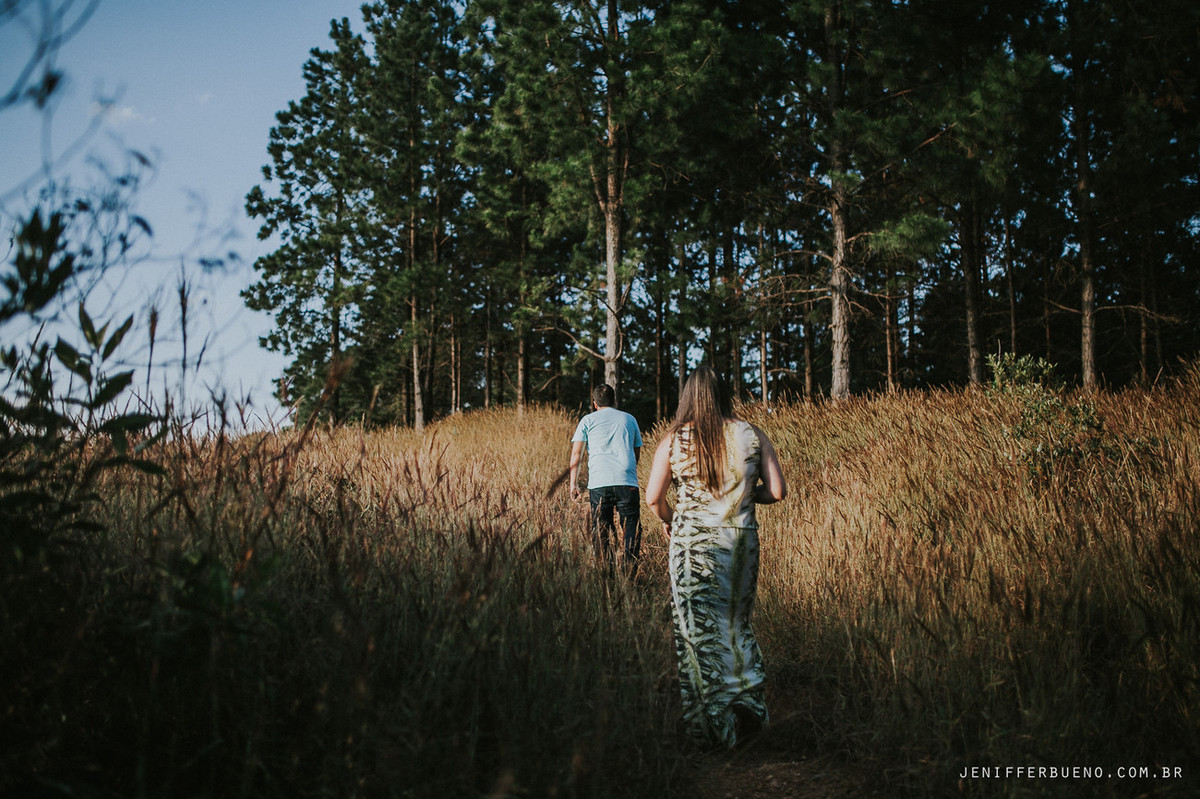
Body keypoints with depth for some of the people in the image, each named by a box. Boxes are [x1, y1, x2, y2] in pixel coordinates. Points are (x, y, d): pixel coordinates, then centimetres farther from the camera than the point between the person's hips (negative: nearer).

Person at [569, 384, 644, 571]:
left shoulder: (588, 420, 13)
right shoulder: (630, 419, 18)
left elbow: (576, 454, 6)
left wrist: (573, 483, 8)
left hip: (599, 483, 0)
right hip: (628, 483, 0)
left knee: (602, 533, 6)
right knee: (632, 528, 1)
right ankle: (631, 573, -8)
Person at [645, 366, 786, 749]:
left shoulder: (674, 440, -4)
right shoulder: (752, 435, 0)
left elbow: (653, 497, -5)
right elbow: (777, 491, -1)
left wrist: (669, 520, 15)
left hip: (692, 543, -2)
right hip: (741, 539, 2)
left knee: (700, 628, 5)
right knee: (737, 622, 19)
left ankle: (713, 720, 6)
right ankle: (748, 700, 10)